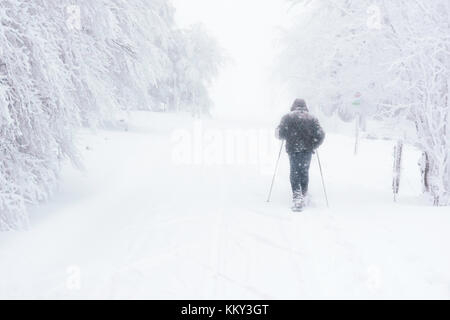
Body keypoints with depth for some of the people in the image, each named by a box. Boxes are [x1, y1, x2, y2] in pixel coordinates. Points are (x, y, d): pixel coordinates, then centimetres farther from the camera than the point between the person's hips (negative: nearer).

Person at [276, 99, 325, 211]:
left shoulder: (288, 117, 0)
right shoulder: (312, 118, 7)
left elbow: (280, 133, -6)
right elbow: (320, 134, 1)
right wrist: (314, 145, 12)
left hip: (293, 149, -2)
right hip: (307, 150, 2)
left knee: (295, 173, 0)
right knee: (304, 172, 16)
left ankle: (297, 197, -15)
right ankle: (304, 197, 22)